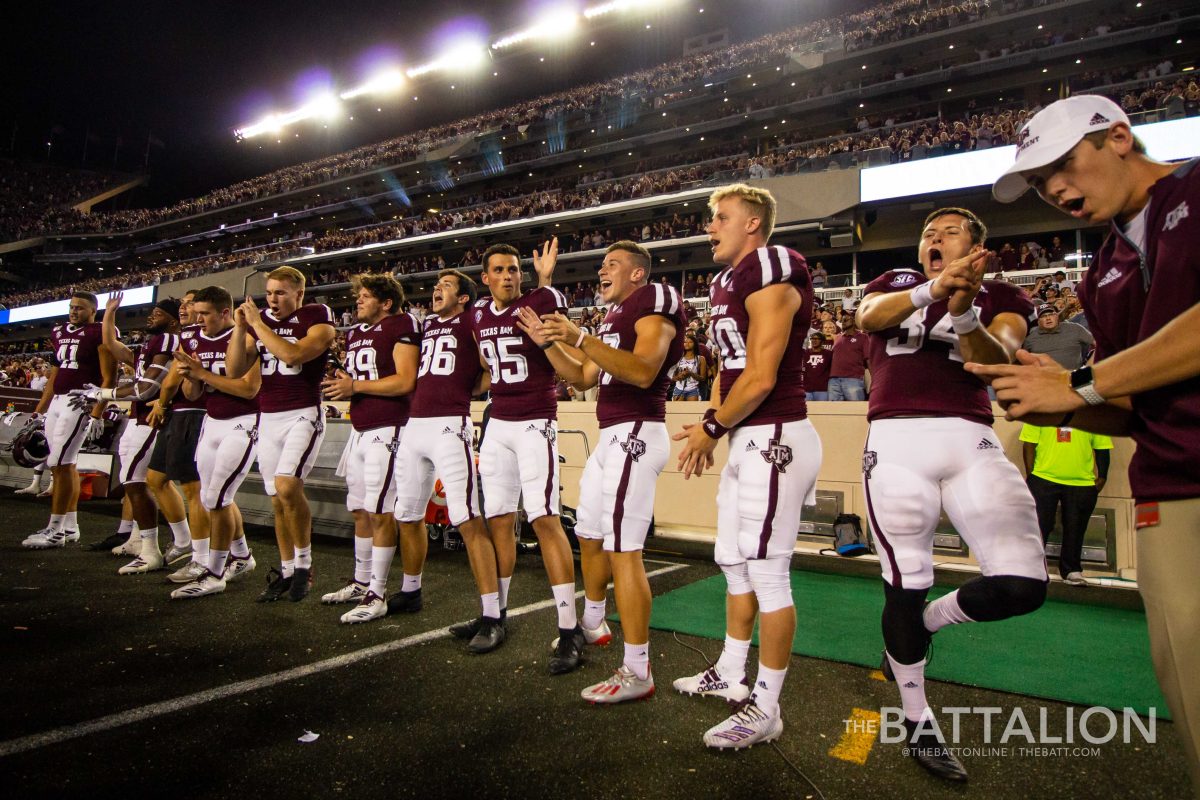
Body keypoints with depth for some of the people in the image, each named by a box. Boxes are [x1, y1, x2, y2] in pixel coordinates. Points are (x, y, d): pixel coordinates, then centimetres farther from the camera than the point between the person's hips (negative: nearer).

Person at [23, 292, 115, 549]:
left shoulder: (100, 334, -7)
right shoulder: (59, 332, 17)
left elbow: (109, 379, -11)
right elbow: (55, 376, 23)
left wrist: (96, 415, -17)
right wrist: (38, 411, 22)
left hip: (80, 403, -8)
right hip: (57, 402, 8)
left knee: (60, 465, -8)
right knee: (67, 465, 10)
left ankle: (54, 531, -1)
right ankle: (70, 527, 16)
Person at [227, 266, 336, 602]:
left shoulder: (318, 317, -4)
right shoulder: (259, 320, 11)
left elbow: (294, 354, -21)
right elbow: (235, 371, 6)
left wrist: (258, 324, -14)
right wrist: (240, 328, -4)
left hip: (304, 415, -6)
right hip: (268, 419, 6)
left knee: (287, 487, -22)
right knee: (278, 500, 8)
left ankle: (304, 562, -3)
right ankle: (286, 571, 20)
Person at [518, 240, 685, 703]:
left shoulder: (654, 301, -7)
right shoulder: (615, 315, 22)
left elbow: (643, 371, -23)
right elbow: (584, 378, 23)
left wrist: (581, 339, -25)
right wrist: (547, 342, 13)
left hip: (636, 434, -10)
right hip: (612, 436, 10)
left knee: (622, 550, -10)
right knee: (591, 536, 20)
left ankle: (637, 672, -2)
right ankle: (592, 625, 41)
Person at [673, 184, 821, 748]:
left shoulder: (770, 272, -14)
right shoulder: (726, 282, 16)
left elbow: (760, 378, -19)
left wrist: (711, 427, -6)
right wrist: (711, 427, 6)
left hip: (772, 439, -10)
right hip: (745, 440, 10)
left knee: (766, 572, -2)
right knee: (734, 561, 18)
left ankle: (765, 708, 12)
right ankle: (731, 674, 35)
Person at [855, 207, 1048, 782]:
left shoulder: (1000, 297, 15)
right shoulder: (895, 282, 16)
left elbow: (996, 362, -6)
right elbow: (868, 316, -8)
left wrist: (962, 312, -25)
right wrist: (932, 289, -26)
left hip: (970, 442, 1)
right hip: (896, 441, -1)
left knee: (1022, 585, -11)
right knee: (905, 584, 3)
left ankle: (924, 625, 21)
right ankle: (918, 722, 23)